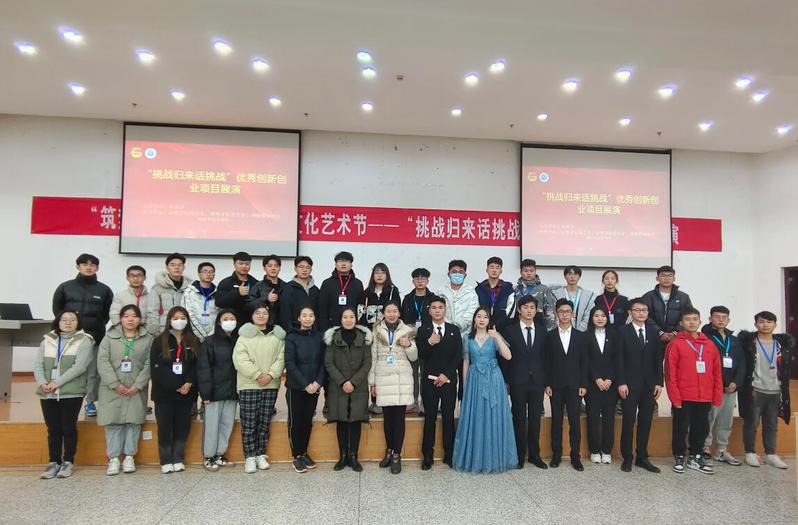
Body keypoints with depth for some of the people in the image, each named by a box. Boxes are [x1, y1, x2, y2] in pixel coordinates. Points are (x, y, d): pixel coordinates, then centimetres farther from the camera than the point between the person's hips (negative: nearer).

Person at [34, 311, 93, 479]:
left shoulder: (84, 341, -2)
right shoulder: (47, 340, 12)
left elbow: (80, 366, -13)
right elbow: (37, 365, 5)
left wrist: (57, 382, -18)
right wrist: (42, 382, -12)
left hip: (71, 392, -4)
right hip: (47, 394, 4)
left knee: (68, 428, 4)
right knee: (53, 429, 10)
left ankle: (68, 462, 16)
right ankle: (54, 462, 22)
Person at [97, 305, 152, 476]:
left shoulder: (148, 339, 4)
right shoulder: (110, 337, 4)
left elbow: (148, 364, -1)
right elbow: (102, 362, -4)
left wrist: (137, 385, -11)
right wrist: (115, 384, -13)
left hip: (136, 390, 0)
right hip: (112, 389, 0)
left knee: (133, 422, 2)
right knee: (113, 422, 2)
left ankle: (129, 457, 14)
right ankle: (113, 458, 12)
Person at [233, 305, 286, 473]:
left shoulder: (278, 336, 9)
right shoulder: (245, 335, 1)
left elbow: (281, 359, 2)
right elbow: (240, 359, -8)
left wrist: (270, 374, -12)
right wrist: (257, 375, -14)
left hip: (271, 385, 2)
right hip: (248, 385, -2)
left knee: (265, 422, 8)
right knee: (249, 423, -1)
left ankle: (261, 454, 20)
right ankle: (250, 457, 10)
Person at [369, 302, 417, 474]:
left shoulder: (407, 331, 4)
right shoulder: (377, 331, 5)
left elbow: (414, 357, 7)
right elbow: (373, 358, 8)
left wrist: (408, 345, -13)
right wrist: (372, 382, 6)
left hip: (402, 380, -1)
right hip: (383, 380, 1)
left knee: (399, 417, 0)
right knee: (387, 417, 7)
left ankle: (397, 455, 9)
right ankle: (389, 451, 23)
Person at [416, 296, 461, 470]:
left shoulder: (454, 330, 6)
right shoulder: (423, 330, 2)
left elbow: (458, 356, 2)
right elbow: (420, 355, -6)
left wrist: (446, 375, -7)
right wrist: (429, 343, -25)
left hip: (449, 380, 1)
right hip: (429, 380, -1)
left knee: (448, 417, 4)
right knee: (430, 418, 3)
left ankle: (449, 454, 15)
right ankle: (427, 456, 11)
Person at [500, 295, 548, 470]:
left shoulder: (542, 331, 7)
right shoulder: (510, 330, -1)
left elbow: (545, 356, 7)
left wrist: (546, 379, 2)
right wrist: (506, 380, -4)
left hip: (537, 380, 2)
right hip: (518, 381, -2)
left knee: (535, 418, 8)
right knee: (519, 418, 5)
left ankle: (534, 455, 21)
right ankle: (519, 455, 15)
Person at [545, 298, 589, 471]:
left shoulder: (581, 336, 5)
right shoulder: (550, 336, 3)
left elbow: (584, 362, 3)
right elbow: (547, 362, 1)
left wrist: (583, 385, -2)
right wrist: (547, 384, -4)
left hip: (575, 385, 0)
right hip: (556, 385, 0)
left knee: (575, 421, 2)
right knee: (556, 421, 6)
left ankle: (575, 456, 12)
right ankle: (556, 455, 16)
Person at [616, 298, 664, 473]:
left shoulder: (654, 332, 8)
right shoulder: (624, 332, -2)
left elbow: (658, 359, 7)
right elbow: (619, 359, -6)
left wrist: (659, 382, 2)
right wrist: (621, 383, -11)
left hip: (649, 385, 3)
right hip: (630, 384, -3)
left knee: (645, 422, 8)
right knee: (628, 421, 3)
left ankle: (642, 457, 19)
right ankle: (627, 458, 12)